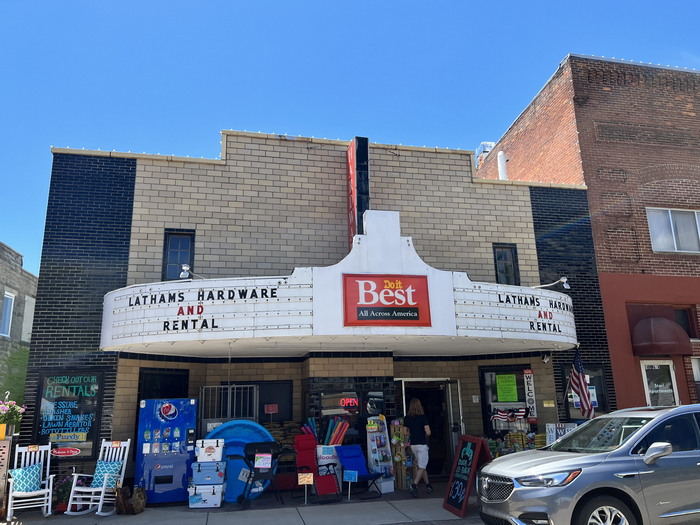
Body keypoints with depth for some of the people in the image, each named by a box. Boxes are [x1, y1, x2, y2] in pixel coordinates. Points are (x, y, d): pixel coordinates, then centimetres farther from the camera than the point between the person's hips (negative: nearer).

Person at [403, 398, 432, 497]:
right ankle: (413, 486, -17)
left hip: (413, 445, 5)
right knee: (422, 467, -2)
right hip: (422, 444, -5)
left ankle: (428, 486, 23)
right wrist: (425, 437, 5)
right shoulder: (423, 417, -11)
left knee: (422, 466, 17)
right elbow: (428, 432, -16)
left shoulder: (406, 418, 1)